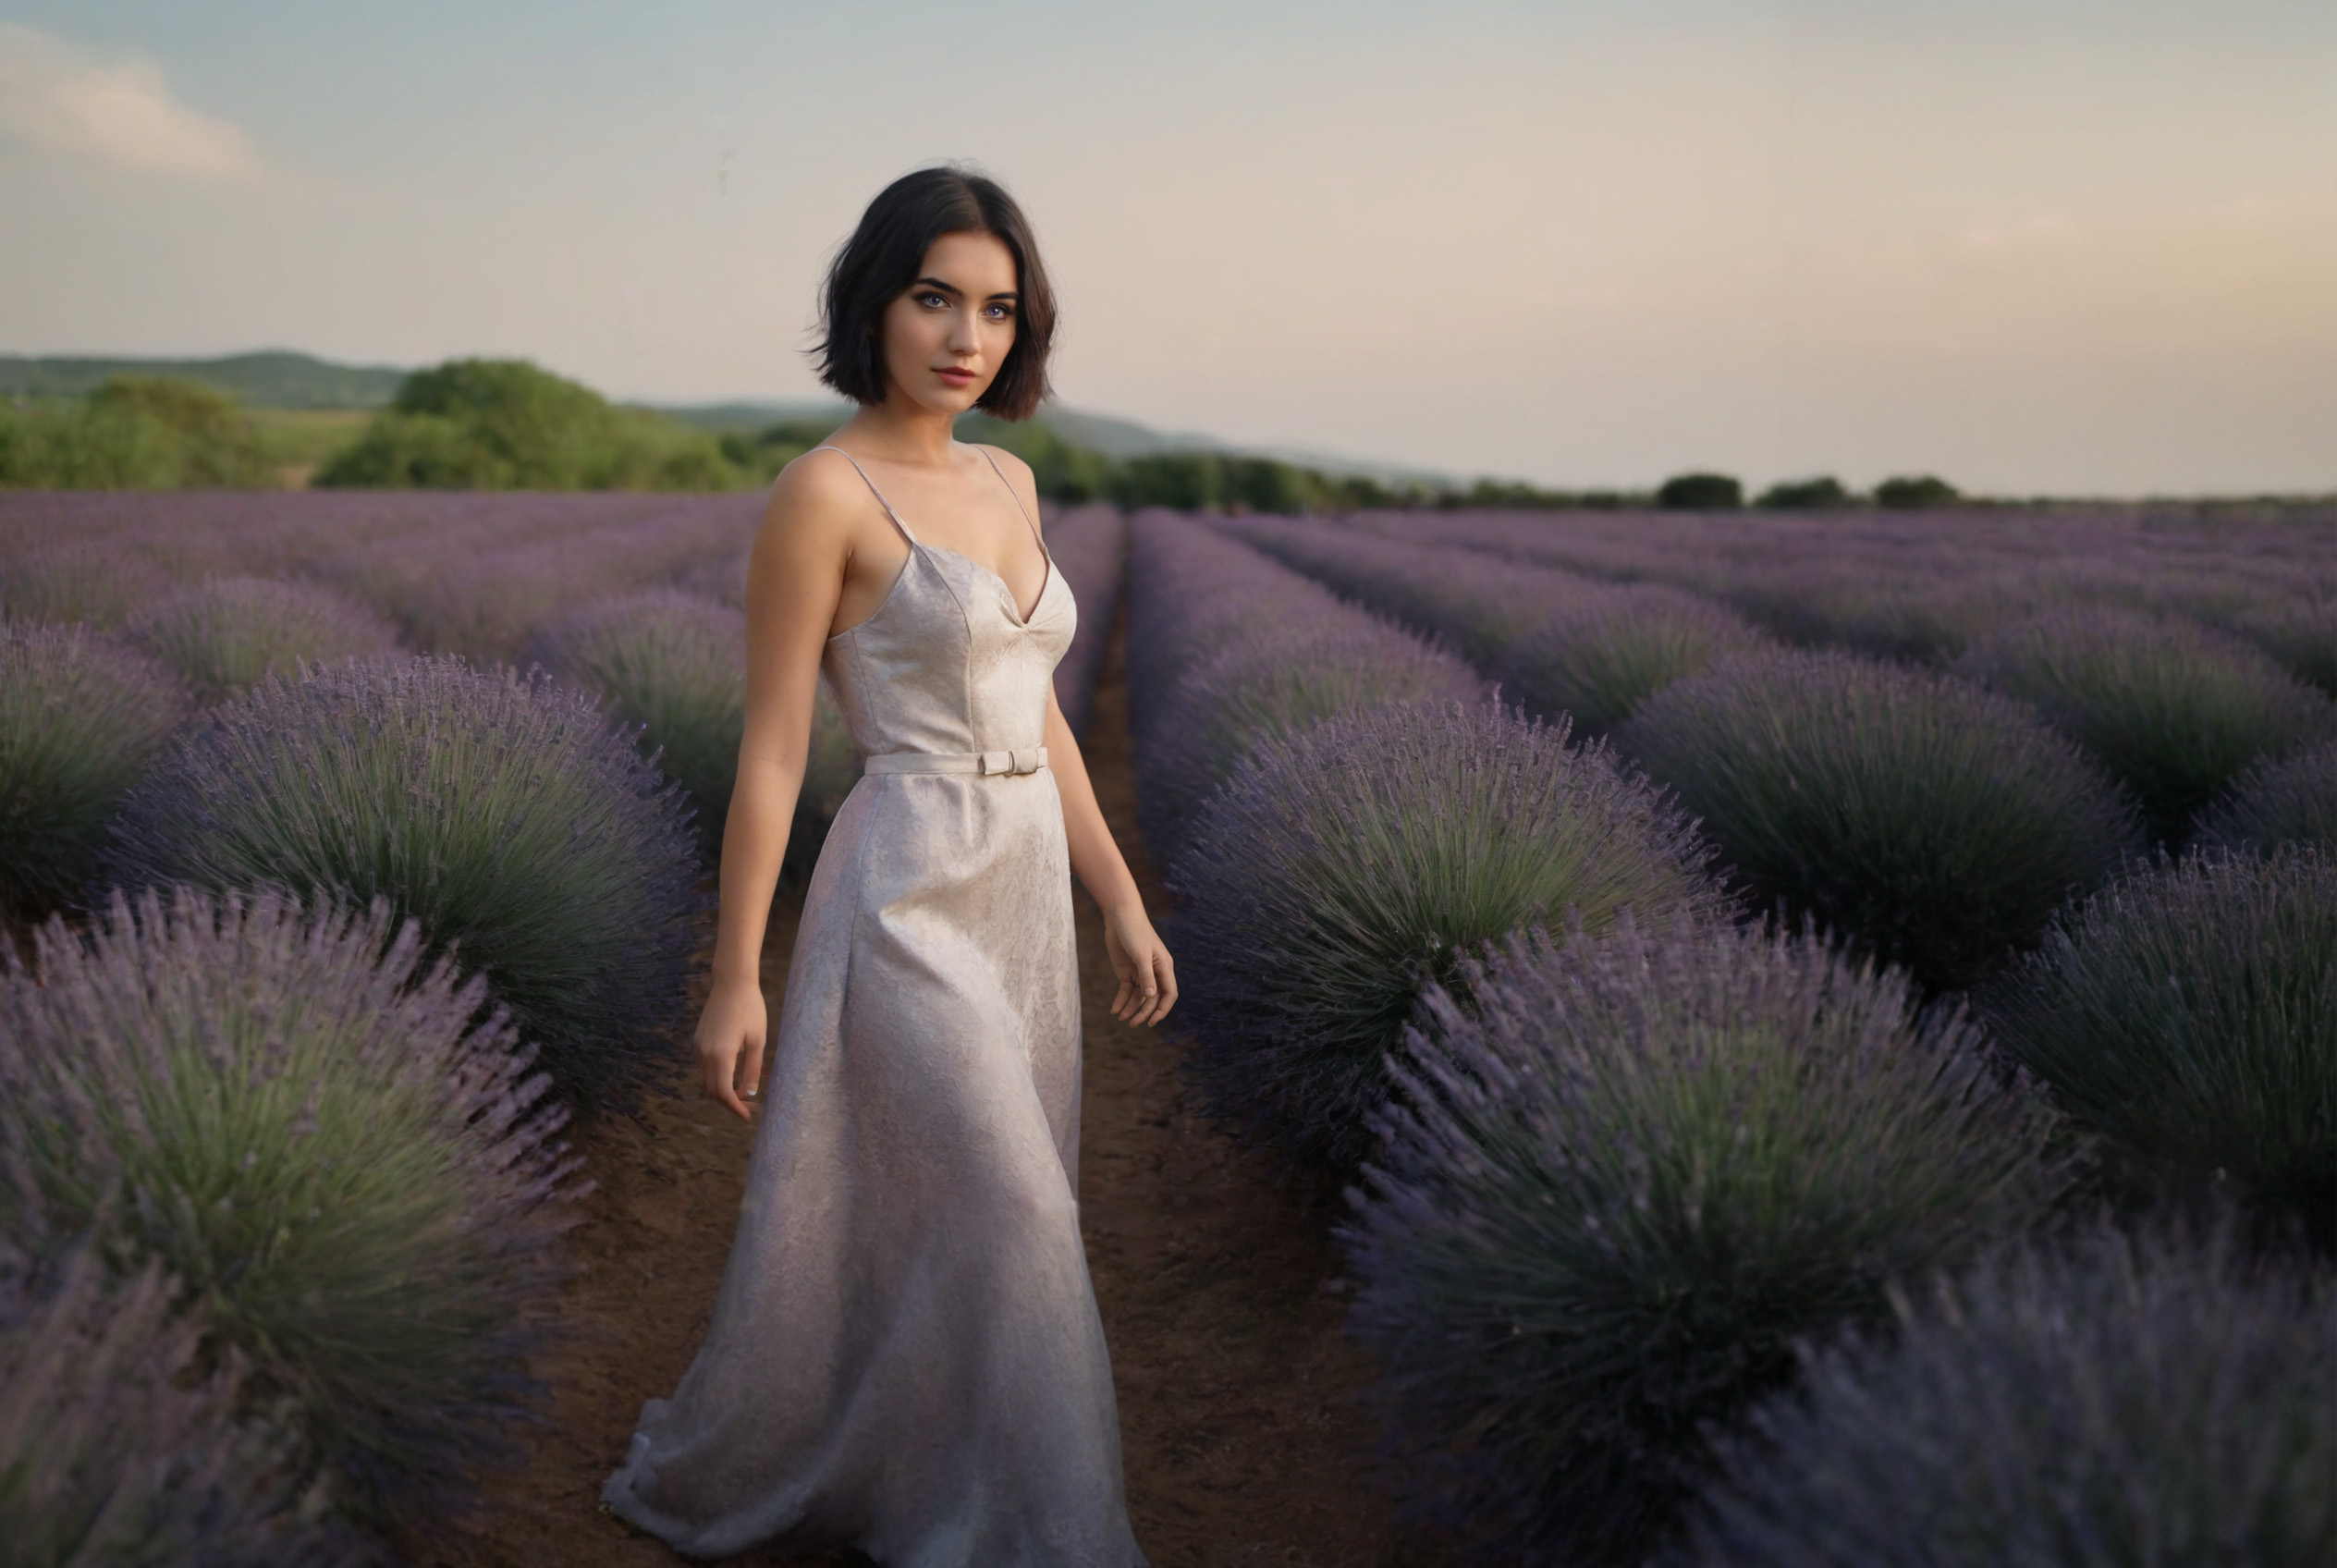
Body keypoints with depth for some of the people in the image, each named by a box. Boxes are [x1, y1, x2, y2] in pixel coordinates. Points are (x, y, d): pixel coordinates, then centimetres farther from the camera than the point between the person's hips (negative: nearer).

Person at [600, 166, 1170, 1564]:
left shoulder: (1007, 482, 11)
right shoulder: (823, 492, -11)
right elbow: (773, 747, -11)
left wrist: (1123, 902, 14)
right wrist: (735, 979, -10)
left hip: (1023, 897, 8)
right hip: (911, 899, -8)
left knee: (939, 1225, 15)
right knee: (1015, 1222, -6)